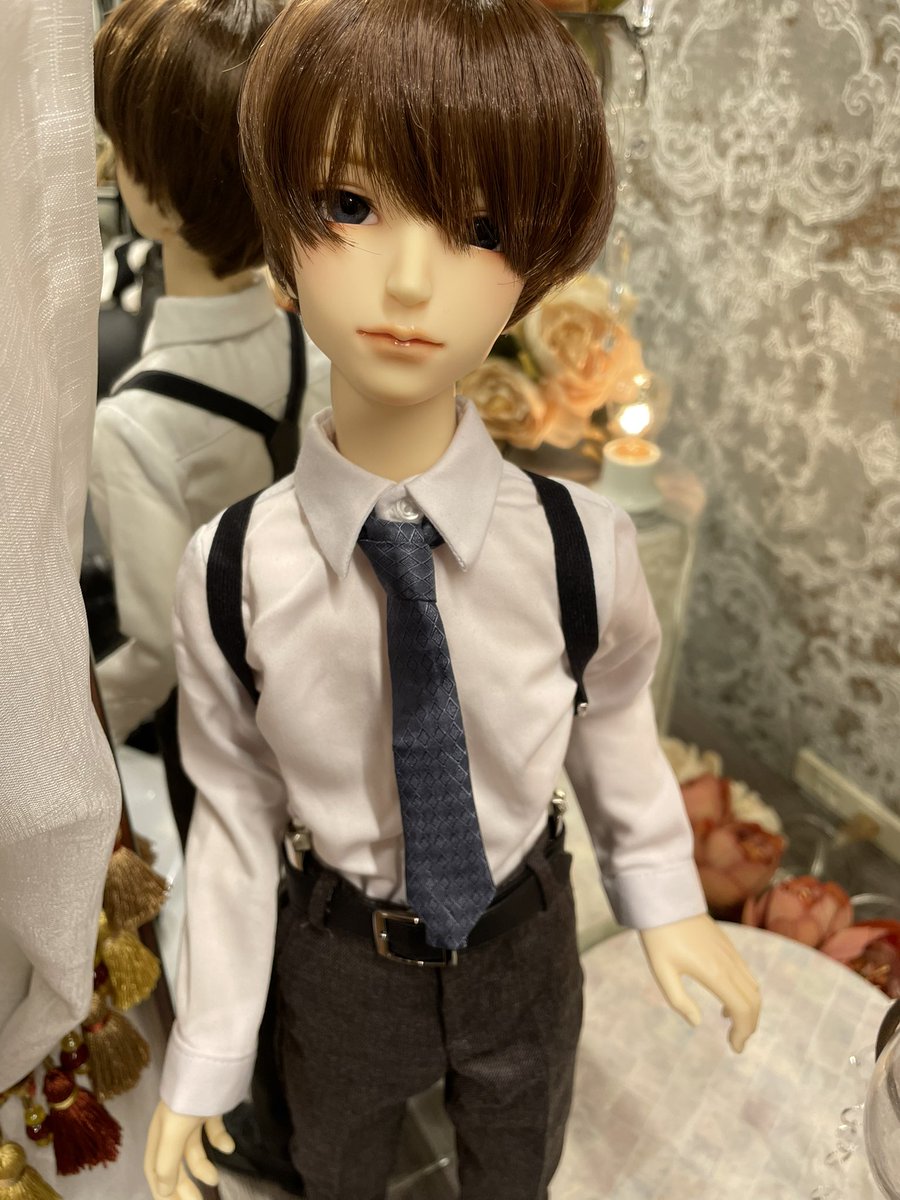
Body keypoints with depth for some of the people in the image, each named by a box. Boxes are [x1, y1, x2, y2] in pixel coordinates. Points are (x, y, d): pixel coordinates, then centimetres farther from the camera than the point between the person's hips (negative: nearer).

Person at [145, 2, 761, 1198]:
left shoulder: (579, 545, -26)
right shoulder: (234, 570, -25)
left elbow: (611, 723, -7)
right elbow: (235, 809, -13)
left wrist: (663, 896, 6)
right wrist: (205, 1059, -3)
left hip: (522, 938, 1)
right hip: (339, 957, 0)